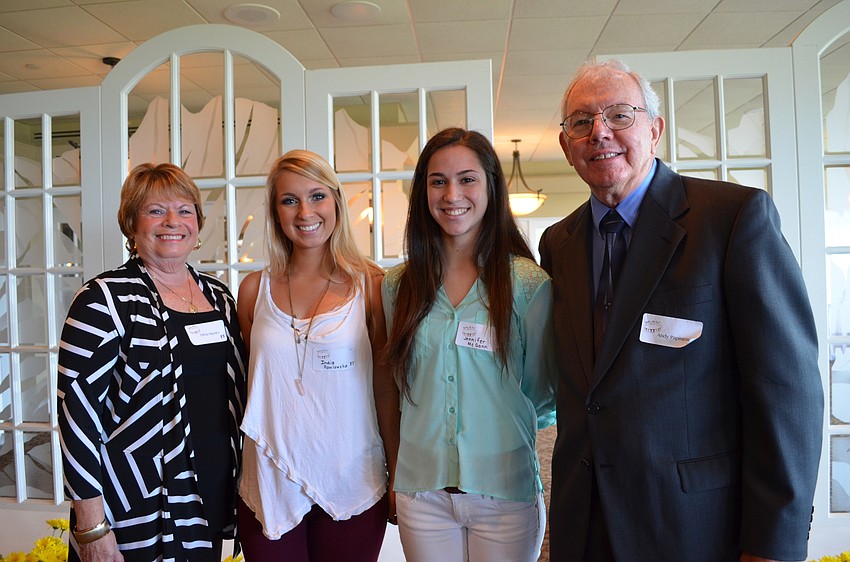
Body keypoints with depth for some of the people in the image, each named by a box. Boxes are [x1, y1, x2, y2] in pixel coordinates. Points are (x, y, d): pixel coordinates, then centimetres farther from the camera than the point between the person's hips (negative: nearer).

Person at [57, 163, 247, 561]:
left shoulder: (220, 297, 6)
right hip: (138, 514, -5)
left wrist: (243, 485, 12)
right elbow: (78, 411, -14)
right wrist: (92, 528, -15)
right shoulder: (103, 300, -11)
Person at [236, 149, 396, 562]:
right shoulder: (254, 290, 1)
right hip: (269, 486, 2)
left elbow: (385, 389, -2)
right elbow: (251, 385, 11)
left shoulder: (371, 285, -6)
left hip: (352, 487, -1)